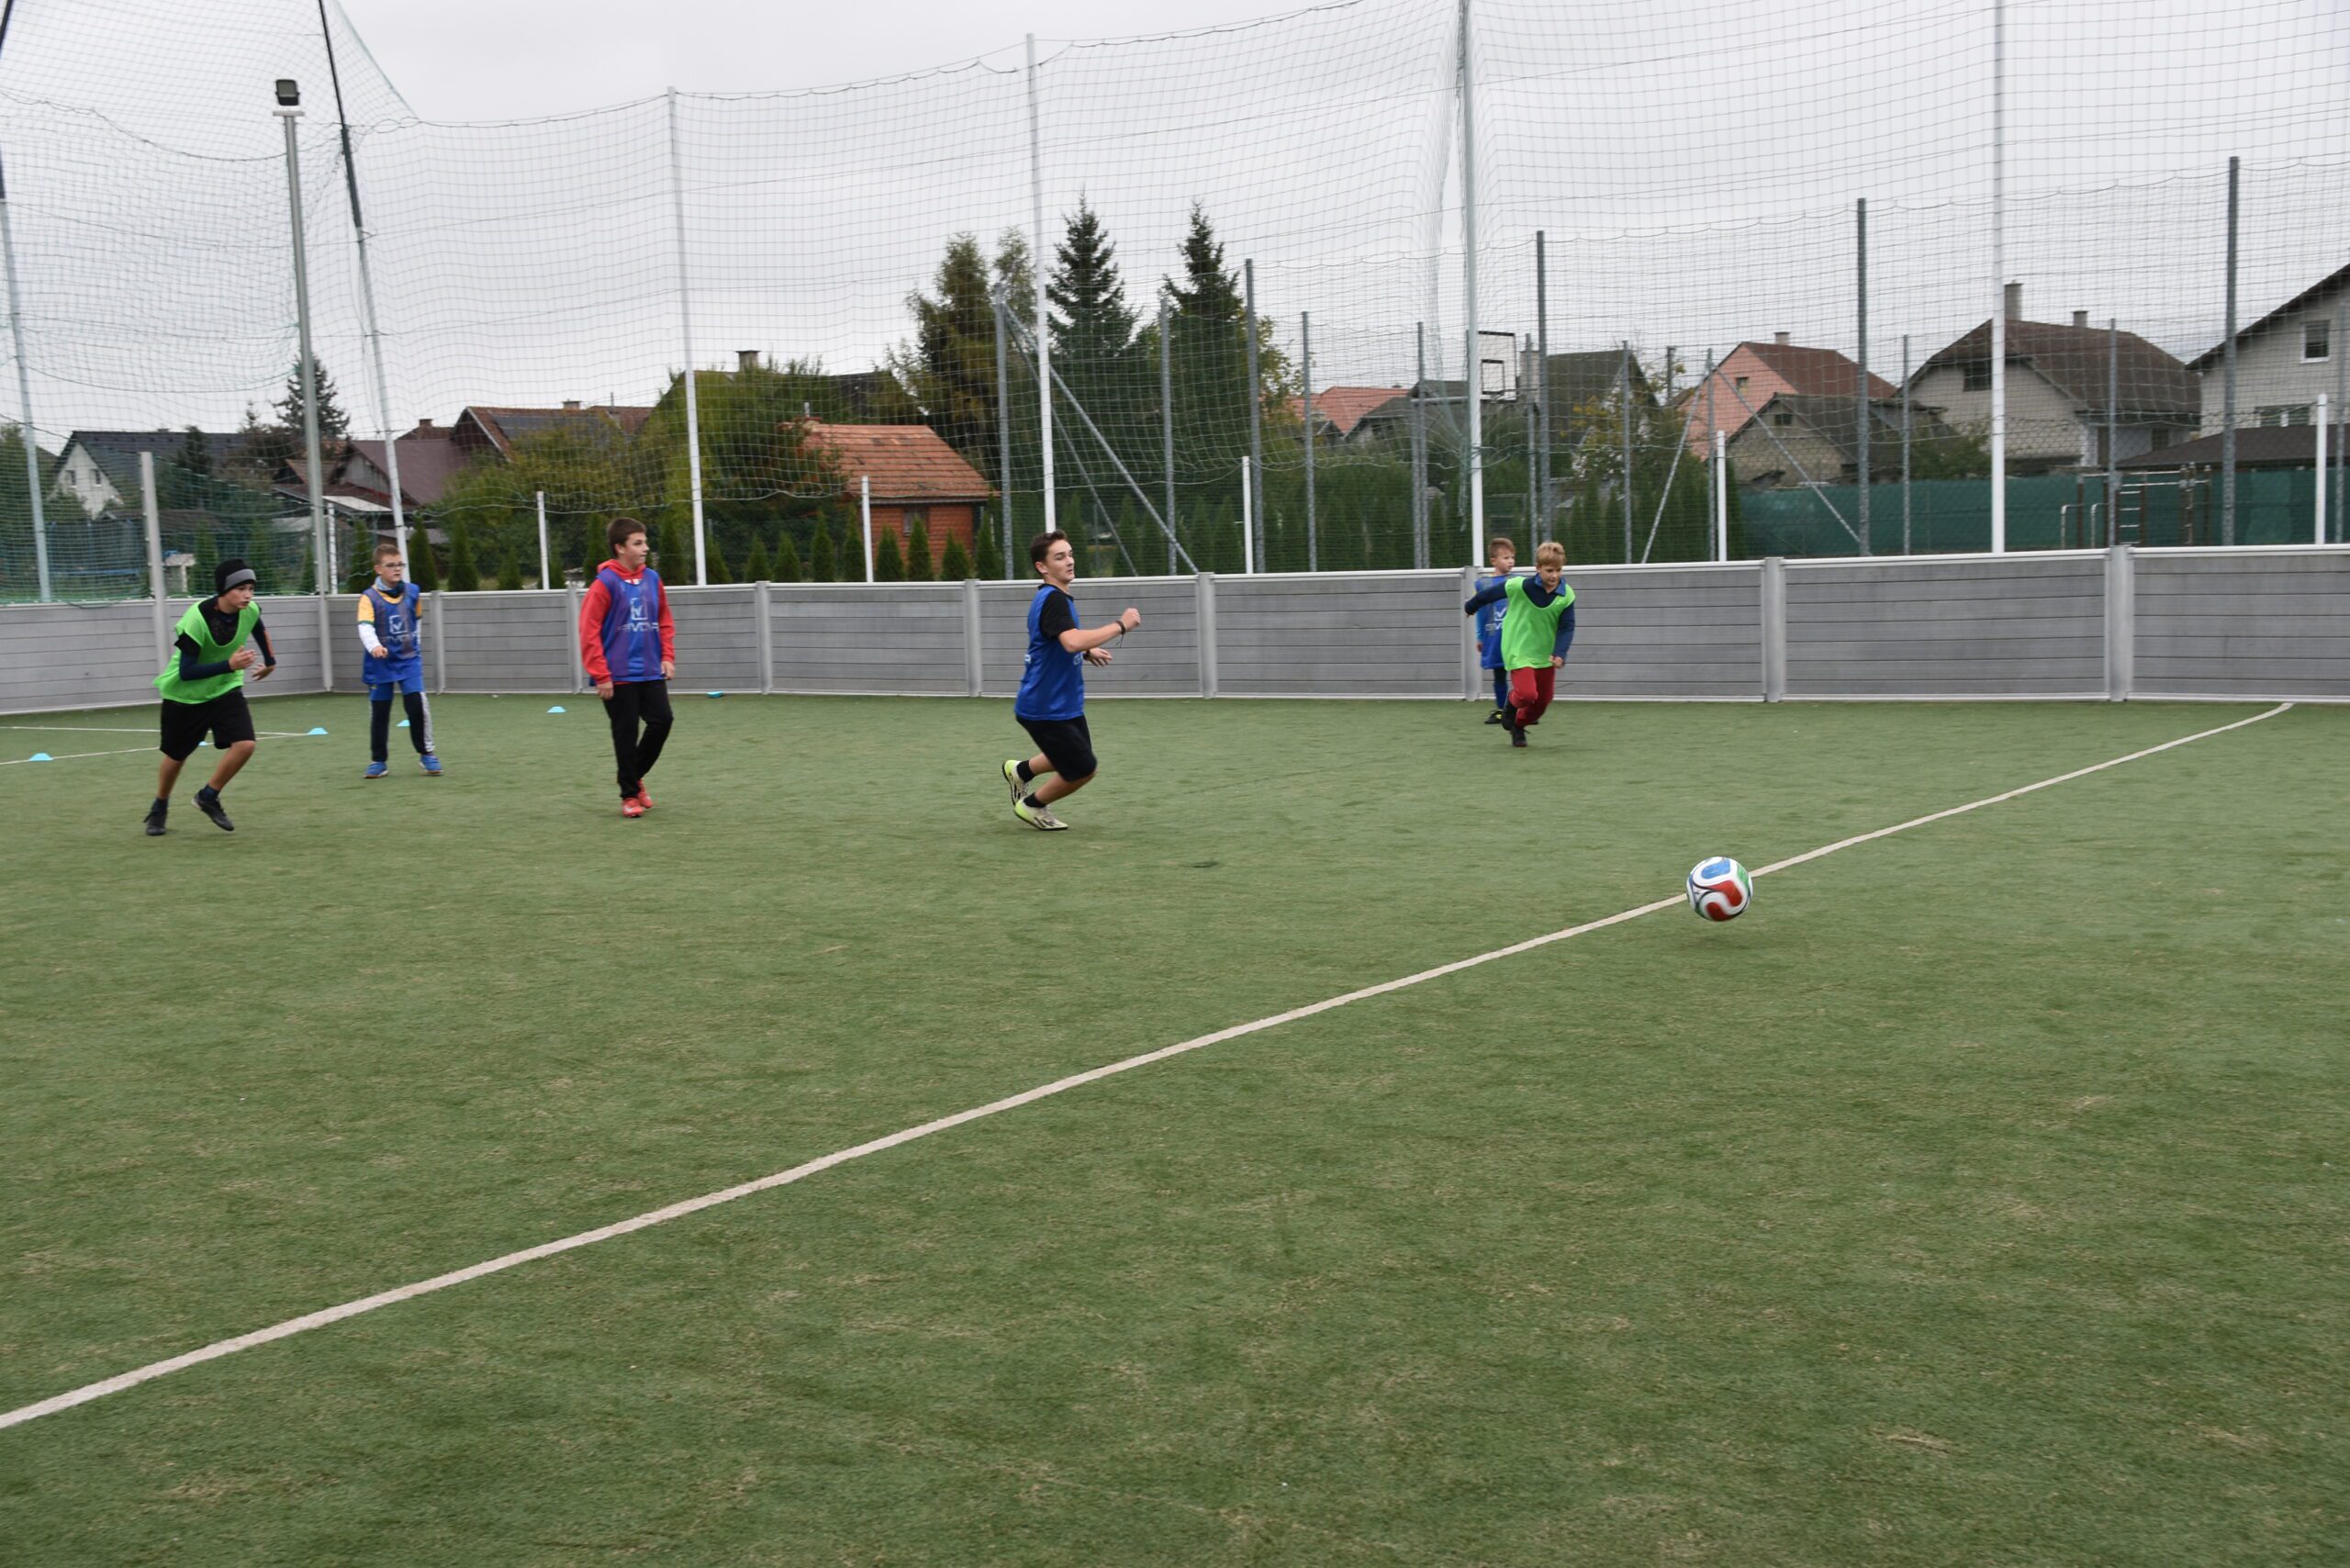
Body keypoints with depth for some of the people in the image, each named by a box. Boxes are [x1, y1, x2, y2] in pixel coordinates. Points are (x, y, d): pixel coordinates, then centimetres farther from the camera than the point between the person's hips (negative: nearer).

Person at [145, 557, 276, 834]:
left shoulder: (250, 612, -16)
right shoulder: (197, 618, -31)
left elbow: (259, 630, 12)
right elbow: (186, 673, -30)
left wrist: (270, 660, 26)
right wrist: (229, 665, -39)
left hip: (225, 689, 3)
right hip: (185, 694, -3)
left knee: (245, 745, -17)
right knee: (176, 756, 13)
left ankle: (208, 797, 7)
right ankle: (160, 808, 42)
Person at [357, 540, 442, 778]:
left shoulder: (412, 592, 1)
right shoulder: (369, 597, -12)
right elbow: (365, 627, -27)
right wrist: (374, 646, -45)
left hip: (409, 660, 2)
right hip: (380, 664, -1)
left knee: (417, 705, -11)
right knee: (379, 713, 7)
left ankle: (426, 753, 5)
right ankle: (379, 760, 19)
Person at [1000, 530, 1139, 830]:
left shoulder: (1057, 597, 9)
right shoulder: (1052, 599, -22)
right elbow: (1073, 641, -39)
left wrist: (1086, 652, 10)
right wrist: (1120, 625, -31)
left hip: (1065, 704, 10)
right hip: (1046, 709, -10)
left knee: (1074, 758, 24)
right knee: (1083, 770, -1)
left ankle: (1020, 771, 41)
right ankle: (1032, 805, 21)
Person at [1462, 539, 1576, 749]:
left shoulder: (1567, 595, -13)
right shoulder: (1518, 586, -22)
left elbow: (1567, 628, -9)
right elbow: (1489, 594, -5)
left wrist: (1560, 653, -25)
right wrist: (1471, 607, 12)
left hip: (1546, 653, 4)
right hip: (1519, 651, -4)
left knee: (1544, 699, 12)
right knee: (1527, 694, -18)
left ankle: (1518, 726, 41)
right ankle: (1512, 703, 20)